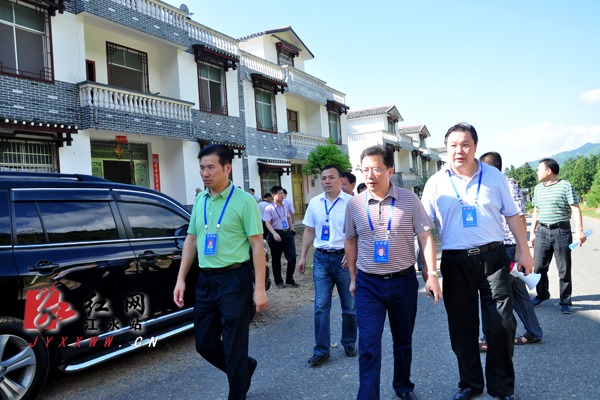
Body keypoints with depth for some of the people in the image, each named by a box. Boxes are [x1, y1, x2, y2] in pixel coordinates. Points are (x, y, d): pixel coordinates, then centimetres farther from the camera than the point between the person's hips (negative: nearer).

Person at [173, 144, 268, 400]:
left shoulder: (243, 200, -9)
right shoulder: (199, 200, 9)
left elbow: (257, 246, -11)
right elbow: (191, 240, 14)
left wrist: (260, 288, -14)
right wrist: (181, 279, 9)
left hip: (234, 280, -6)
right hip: (205, 280, 7)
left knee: (234, 347, 3)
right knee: (205, 345, 15)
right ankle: (245, 368, 40)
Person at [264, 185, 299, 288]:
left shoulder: (286, 205, 9)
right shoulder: (269, 208, -9)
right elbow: (267, 222, -17)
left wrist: (291, 228, 21)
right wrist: (274, 234, -30)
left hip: (287, 233, 5)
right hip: (276, 235, -5)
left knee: (292, 257, 1)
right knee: (276, 260, 6)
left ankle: (289, 279, 19)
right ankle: (279, 281, 22)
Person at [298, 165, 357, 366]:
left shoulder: (351, 202, -5)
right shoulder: (314, 203, 7)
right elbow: (309, 230, 13)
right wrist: (303, 256, 10)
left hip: (344, 258, -2)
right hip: (321, 259, 3)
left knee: (349, 306, 10)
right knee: (321, 306, 2)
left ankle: (349, 344, 30)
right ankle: (321, 350, 11)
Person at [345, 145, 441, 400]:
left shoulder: (409, 200, -5)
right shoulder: (354, 204, -1)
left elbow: (425, 237, -2)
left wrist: (431, 274, -7)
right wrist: (353, 278, 11)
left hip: (404, 281, 1)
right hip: (368, 283, 0)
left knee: (403, 341, 17)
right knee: (369, 345, -4)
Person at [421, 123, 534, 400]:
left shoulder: (494, 176, 5)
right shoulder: (436, 183, 1)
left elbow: (512, 215, 10)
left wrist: (524, 250, 6)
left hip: (492, 257, 0)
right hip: (455, 262, 0)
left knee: (503, 323, 2)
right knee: (462, 327, 9)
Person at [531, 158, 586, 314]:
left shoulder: (565, 186, -4)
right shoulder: (538, 188, 12)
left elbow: (576, 209, -8)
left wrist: (579, 230, -18)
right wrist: (532, 232, 18)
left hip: (562, 231, -4)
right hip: (542, 231, 5)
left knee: (564, 269, 3)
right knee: (539, 267, 5)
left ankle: (565, 301, 16)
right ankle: (542, 295, 25)